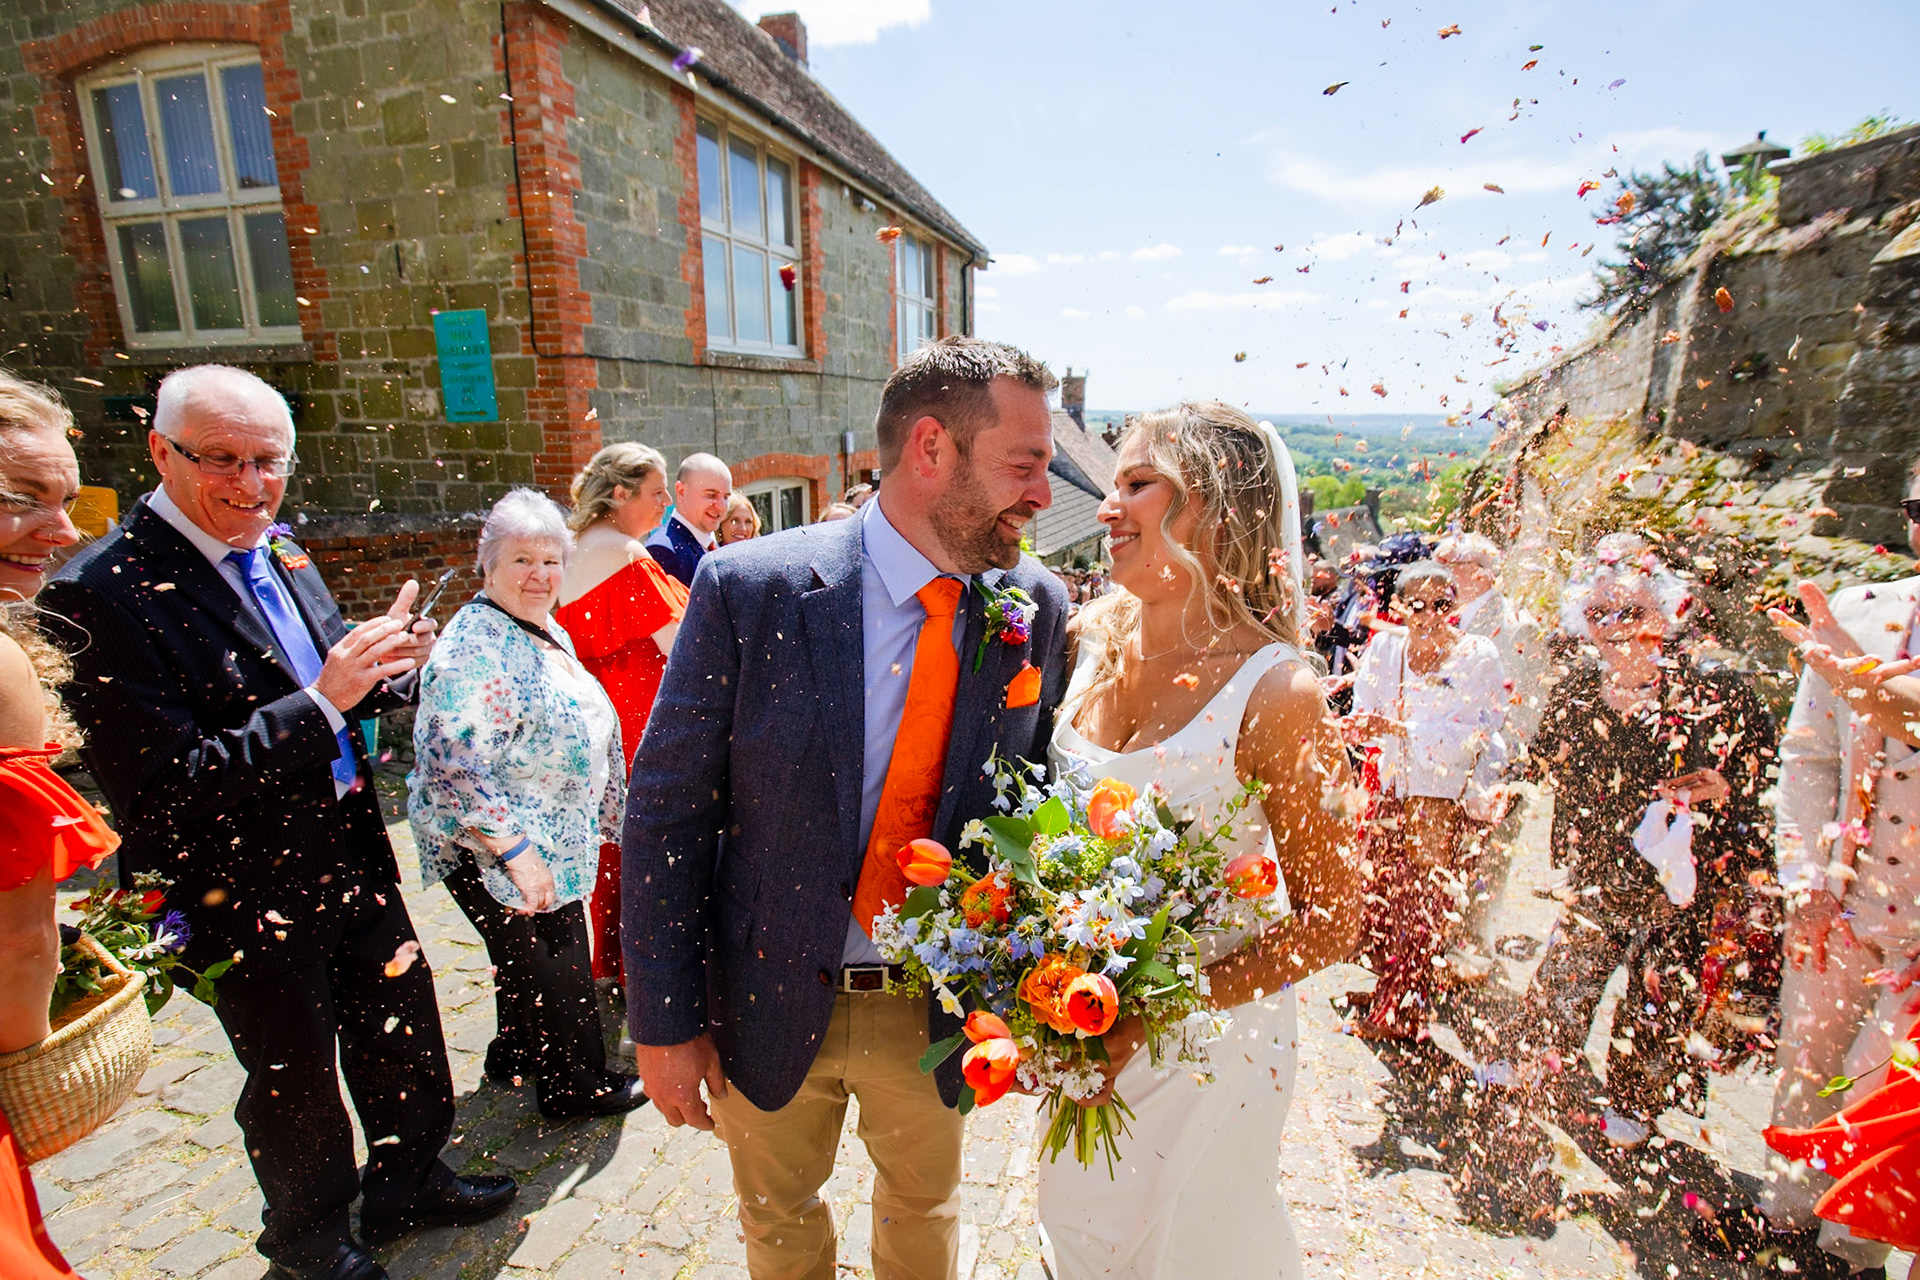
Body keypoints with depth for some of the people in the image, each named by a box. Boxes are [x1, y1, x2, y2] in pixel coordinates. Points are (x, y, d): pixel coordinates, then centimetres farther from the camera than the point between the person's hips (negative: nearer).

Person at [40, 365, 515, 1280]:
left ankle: (407, 1182, 47)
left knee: (405, 1038, 21)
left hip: (353, 857, 6)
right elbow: (163, 792, -25)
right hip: (249, 901, -6)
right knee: (294, 1083, 17)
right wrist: (324, 700, -30)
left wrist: (383, 666, -10)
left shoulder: (280, 553, 3)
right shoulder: (103, 593, -21)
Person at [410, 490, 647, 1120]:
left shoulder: (548, 630, 7)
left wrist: (605, 812, 19)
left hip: (552, 844, 9)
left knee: (528, 960, 24)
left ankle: (516, 1053, 45)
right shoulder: (475, 649, -24)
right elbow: (455, 767, -28)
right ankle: (576, 1083, 28)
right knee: (551, 970, 8)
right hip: (496, 854, -9)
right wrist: (517, 851, -27)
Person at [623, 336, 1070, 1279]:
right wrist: (665, 1022, -9)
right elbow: (665, 812, -13)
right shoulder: (750, 589, -19)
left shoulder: (1036, 611, -11)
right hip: (771, 1000, -1)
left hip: (938, 1011, 2)